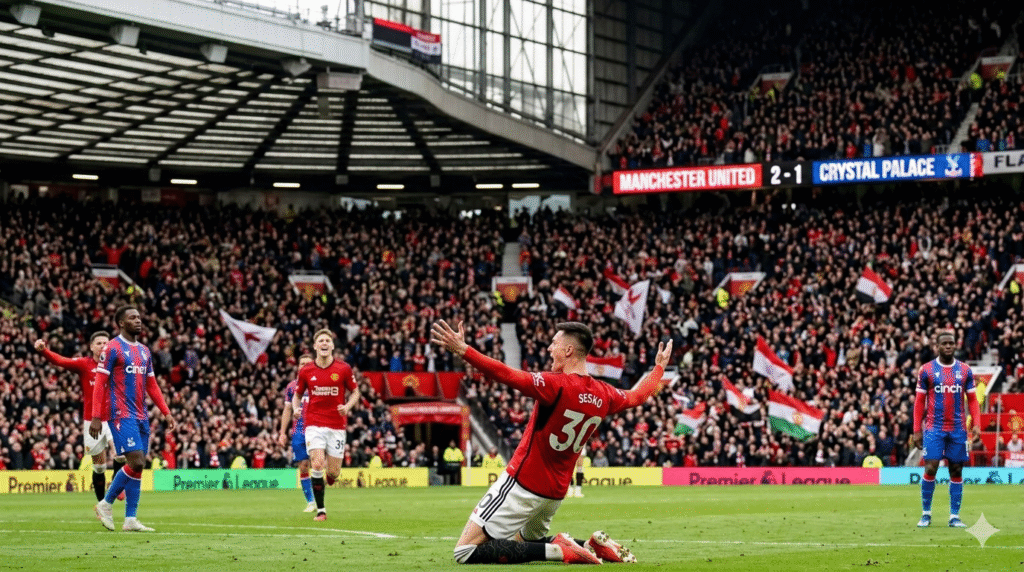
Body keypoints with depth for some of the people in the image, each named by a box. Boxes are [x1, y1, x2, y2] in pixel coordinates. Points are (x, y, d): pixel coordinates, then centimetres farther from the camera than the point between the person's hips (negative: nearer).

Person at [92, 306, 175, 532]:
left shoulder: (144, 351, 16)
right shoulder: (112, 348, -6)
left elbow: (151, 385, 21)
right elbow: (100, 384, -8)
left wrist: (166, 413, 13)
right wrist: (96, 417, -14)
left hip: (140, 416, 7)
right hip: (121, 414, -7)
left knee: (138, 466, 4)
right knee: (135, 462, -16)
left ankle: (130, 519, 6)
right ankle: (106, 504, 0)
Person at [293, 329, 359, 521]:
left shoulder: (343, 369, -2)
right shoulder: (306, 371, 2)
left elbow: (355, 392, 8)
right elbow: (297, 394, 15)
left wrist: (347, 406, -12)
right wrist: (296, 408, -6)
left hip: (337, 425, 0)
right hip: (314, 424, 0)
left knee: (333, 472, -1)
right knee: (317, 465, -16)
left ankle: (329, 476, 39)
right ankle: (320, 510, -6)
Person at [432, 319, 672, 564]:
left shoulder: (556, 386, -19)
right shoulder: (603, 394, 3)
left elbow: (507, 376, -31)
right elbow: (637, 396, 24)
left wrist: (462, 350, -33)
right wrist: (659, 367, 42)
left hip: (523, 485, -8)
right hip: (556, 492, 8)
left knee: (465, 553, -8)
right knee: (523, 542, 32)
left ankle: (558, 550, -15)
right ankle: (593, 545, 9)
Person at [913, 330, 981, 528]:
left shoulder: (965, 370, 7)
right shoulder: (927, 370, 1)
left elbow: (972, 400, 9)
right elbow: (919, 401, 4)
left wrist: (976, 424, -4)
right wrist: (917, 430, -1)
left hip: (958, 428, 2)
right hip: (934, 428, -2)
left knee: (956, 471, 3)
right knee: (930, 469, -8)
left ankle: (954, 516, 8)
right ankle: (926, 513, 5)